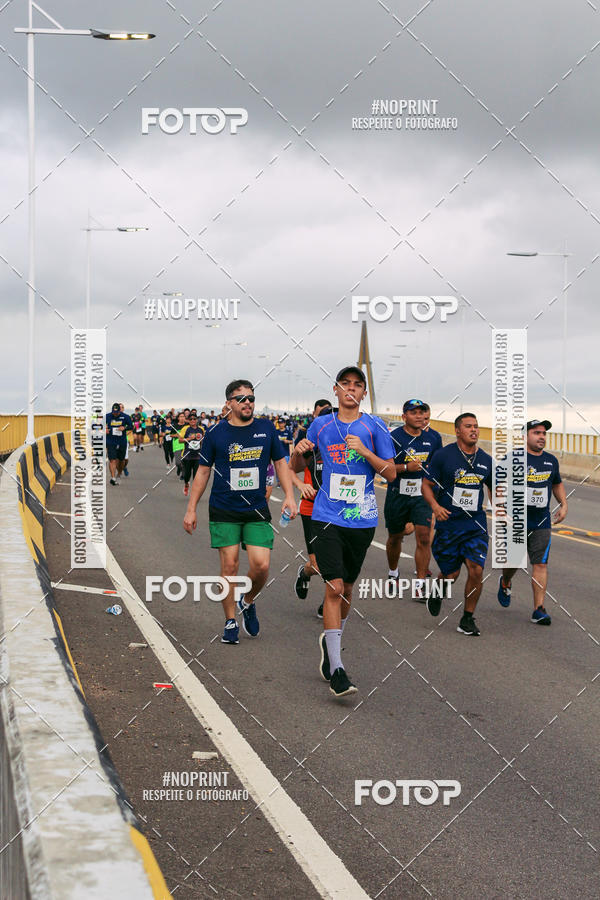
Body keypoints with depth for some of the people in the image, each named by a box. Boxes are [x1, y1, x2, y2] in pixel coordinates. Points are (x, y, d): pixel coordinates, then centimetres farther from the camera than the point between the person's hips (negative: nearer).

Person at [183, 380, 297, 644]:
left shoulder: (266, 429, 4)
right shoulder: (215, 434, 0)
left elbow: (280, 463, 12)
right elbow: (203, 472, 7)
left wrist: (289, 496, 0)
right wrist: (191, 509, 6)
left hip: (257, 511, 1)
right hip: (224, 512, -1)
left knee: (261, 565, -9)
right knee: (229, 566, -2)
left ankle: (248, 602, 21)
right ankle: (230, 622, 13)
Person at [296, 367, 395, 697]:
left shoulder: (374, 427, 2)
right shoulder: (320, 424, 6)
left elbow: (391, 474, 0)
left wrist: (364, 451, -15)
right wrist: (300, 450, -6)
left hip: (362, 520, 1)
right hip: (327, 518, -1)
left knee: (346, 587, 13)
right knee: (334, 587, -13)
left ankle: (330, 642, 40)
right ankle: (336, 670, -12)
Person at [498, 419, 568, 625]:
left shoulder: (551, 460, 10)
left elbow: (557, 484, 26)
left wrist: (564, 504, 12)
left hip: (542, 523, 3)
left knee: (540, 564, -5)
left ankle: (538, 610, -3)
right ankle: (505, 583, 43)